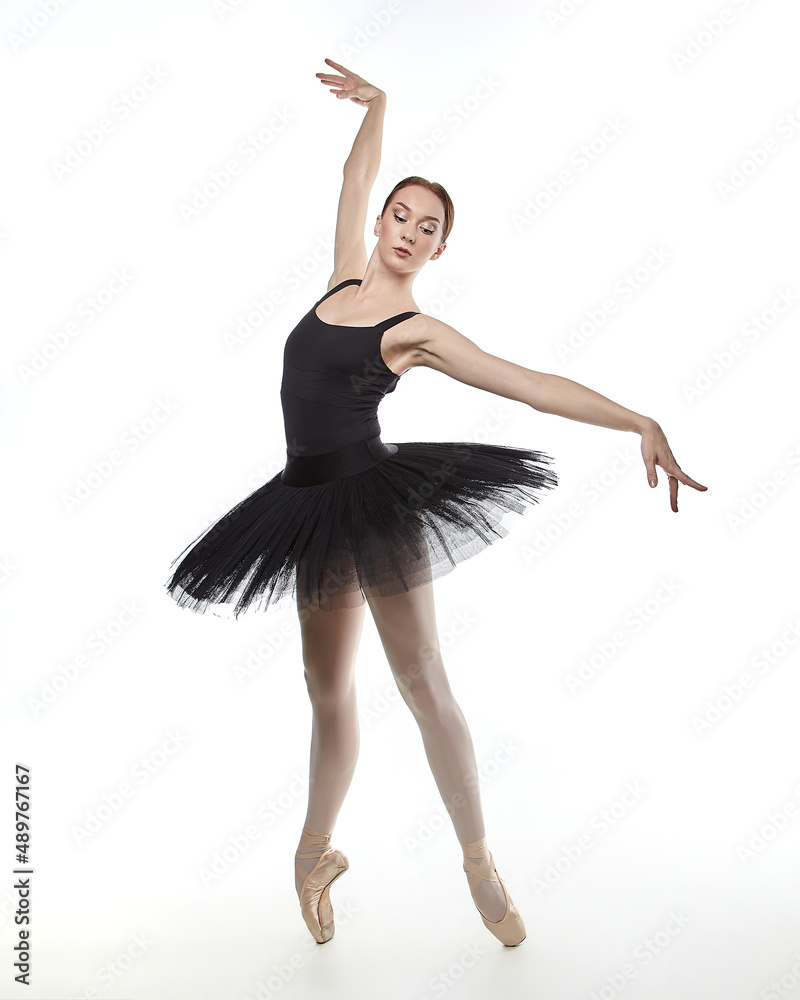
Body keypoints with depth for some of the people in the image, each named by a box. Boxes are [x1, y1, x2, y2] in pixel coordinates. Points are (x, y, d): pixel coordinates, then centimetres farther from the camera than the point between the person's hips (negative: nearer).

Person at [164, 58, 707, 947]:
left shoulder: (419, 331, -6)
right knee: (328, 685, 13)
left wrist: (640, 423, -21)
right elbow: (356, 180, 24)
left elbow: (532, 385, -14)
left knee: (421, 679, -3)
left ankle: (479, 858, 12)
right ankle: (316, 849, 29)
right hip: (314, 505, 5)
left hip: (374, 496, -5)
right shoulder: (346, 279, 9)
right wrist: (376, 103, 22)